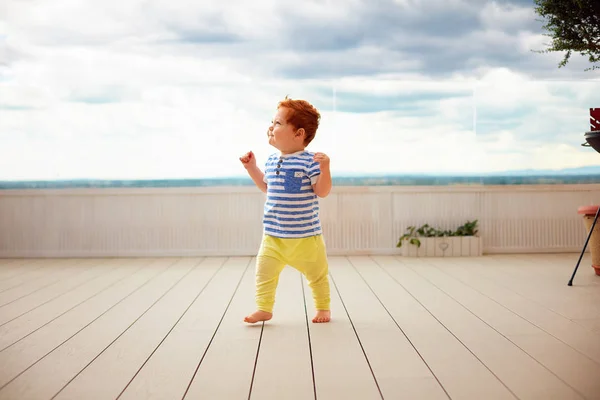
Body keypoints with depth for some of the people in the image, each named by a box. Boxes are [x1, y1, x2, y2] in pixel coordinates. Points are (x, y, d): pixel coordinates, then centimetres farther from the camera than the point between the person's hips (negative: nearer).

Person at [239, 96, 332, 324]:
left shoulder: (309, 161, -15)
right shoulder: (272, 161, 6)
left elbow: (322, 192, -18)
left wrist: (325, 168, -30)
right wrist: (252, 168, 18)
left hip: (305, 236, -5)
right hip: (273, 235, 5)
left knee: (317, 274, 12)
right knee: (264, 271, -1)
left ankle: (323, 307, 32)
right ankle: (264, 309, 12)